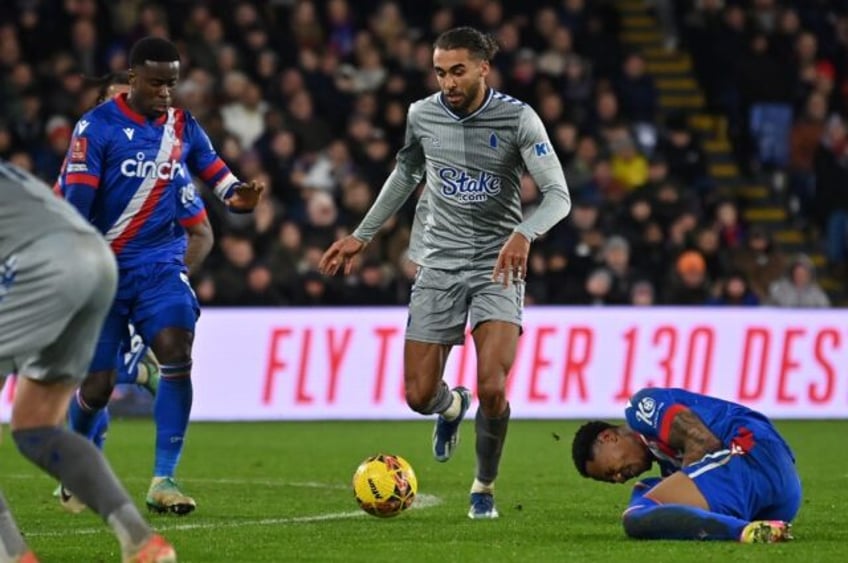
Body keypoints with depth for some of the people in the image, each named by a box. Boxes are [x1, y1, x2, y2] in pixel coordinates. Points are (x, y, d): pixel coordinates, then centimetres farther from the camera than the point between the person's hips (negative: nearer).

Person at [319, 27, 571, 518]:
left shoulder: (517, 118, -12)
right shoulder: (423, 116, -1)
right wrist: (362, 236, 20)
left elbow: (558, 195, -17)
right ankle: (452, 407, 40)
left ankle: (485, 487, 8)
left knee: (492, 389, -19)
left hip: (498, 267, -3)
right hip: (440, 265, 3)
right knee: (419, 396, 0)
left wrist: (524, 234, -37)